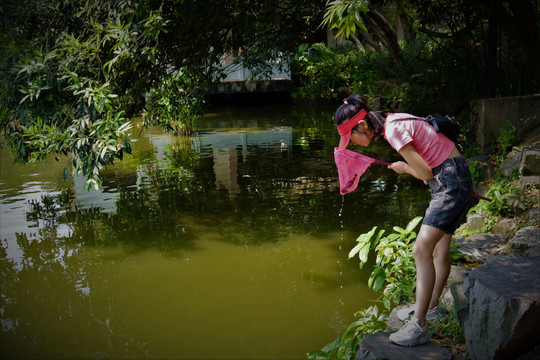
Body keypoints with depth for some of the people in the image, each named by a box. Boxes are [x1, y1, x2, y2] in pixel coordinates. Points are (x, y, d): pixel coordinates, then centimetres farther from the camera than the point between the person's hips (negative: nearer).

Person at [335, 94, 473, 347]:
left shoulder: (394, 131, -23)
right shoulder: (392, 121, 7)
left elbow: (425, 173, -18)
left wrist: (403, 167, -1)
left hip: (451, 181, -10)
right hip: (449, 181, 10)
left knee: (422, 249, -18)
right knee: (439, 250, 19)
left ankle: (418, 326, -17)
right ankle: (432, 308, 34)